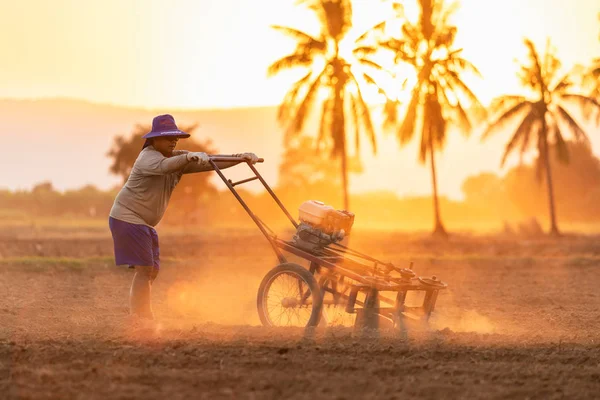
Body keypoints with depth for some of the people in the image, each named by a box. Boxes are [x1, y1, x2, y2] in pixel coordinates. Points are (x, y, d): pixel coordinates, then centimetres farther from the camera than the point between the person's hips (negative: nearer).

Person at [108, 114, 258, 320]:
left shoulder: (177, 158, 7)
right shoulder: (148, 157, -18)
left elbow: (210, 163, 0)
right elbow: (163, 166, -42)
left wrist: (241, 157, -12)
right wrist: (189, 157, -58)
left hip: (143, 222, 9)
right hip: (127, 218, -9)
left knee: (151, 270, 11)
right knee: (145, 269, -13)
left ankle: (136, 318, 19)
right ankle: (144, 319, -11)